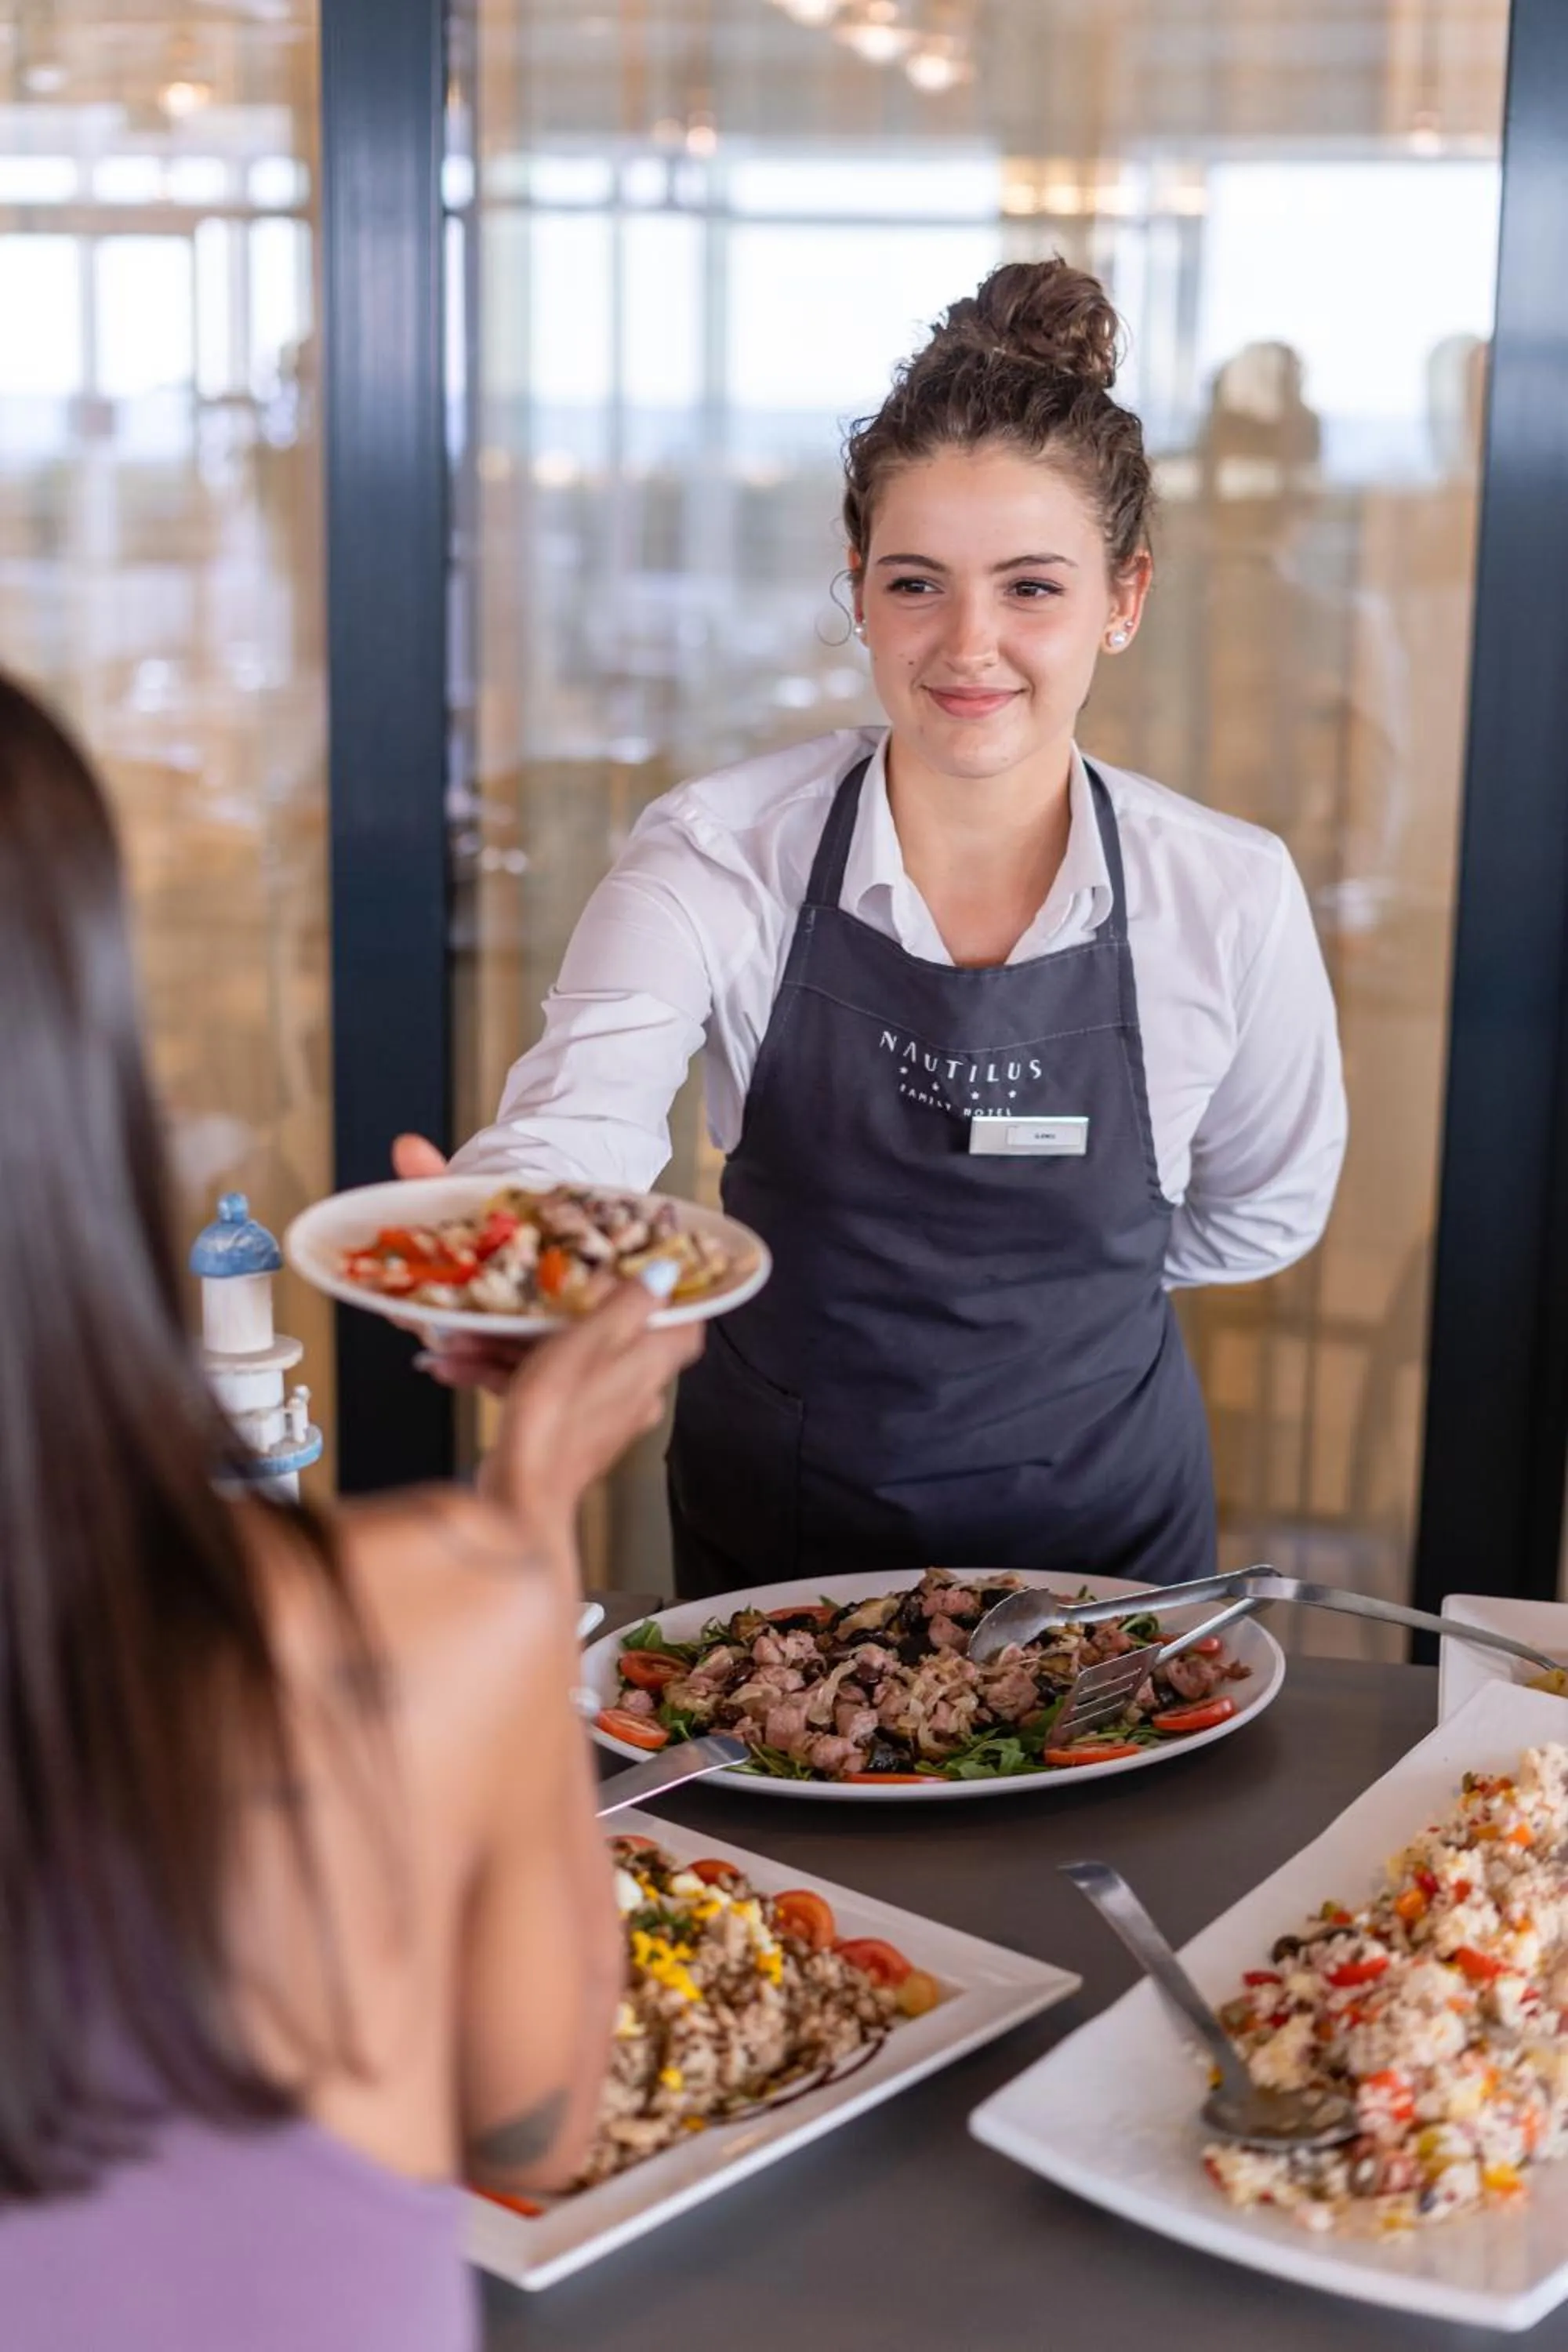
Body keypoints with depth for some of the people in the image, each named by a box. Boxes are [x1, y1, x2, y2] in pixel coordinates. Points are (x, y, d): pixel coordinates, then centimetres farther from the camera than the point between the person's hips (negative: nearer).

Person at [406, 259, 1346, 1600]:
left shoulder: (1231, 896, -14)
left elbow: (1263, 1207, 3)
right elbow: (574, 1124, -34)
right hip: (775, 1527, 0)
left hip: (1098, 1525, 0)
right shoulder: (718, 857, -18)